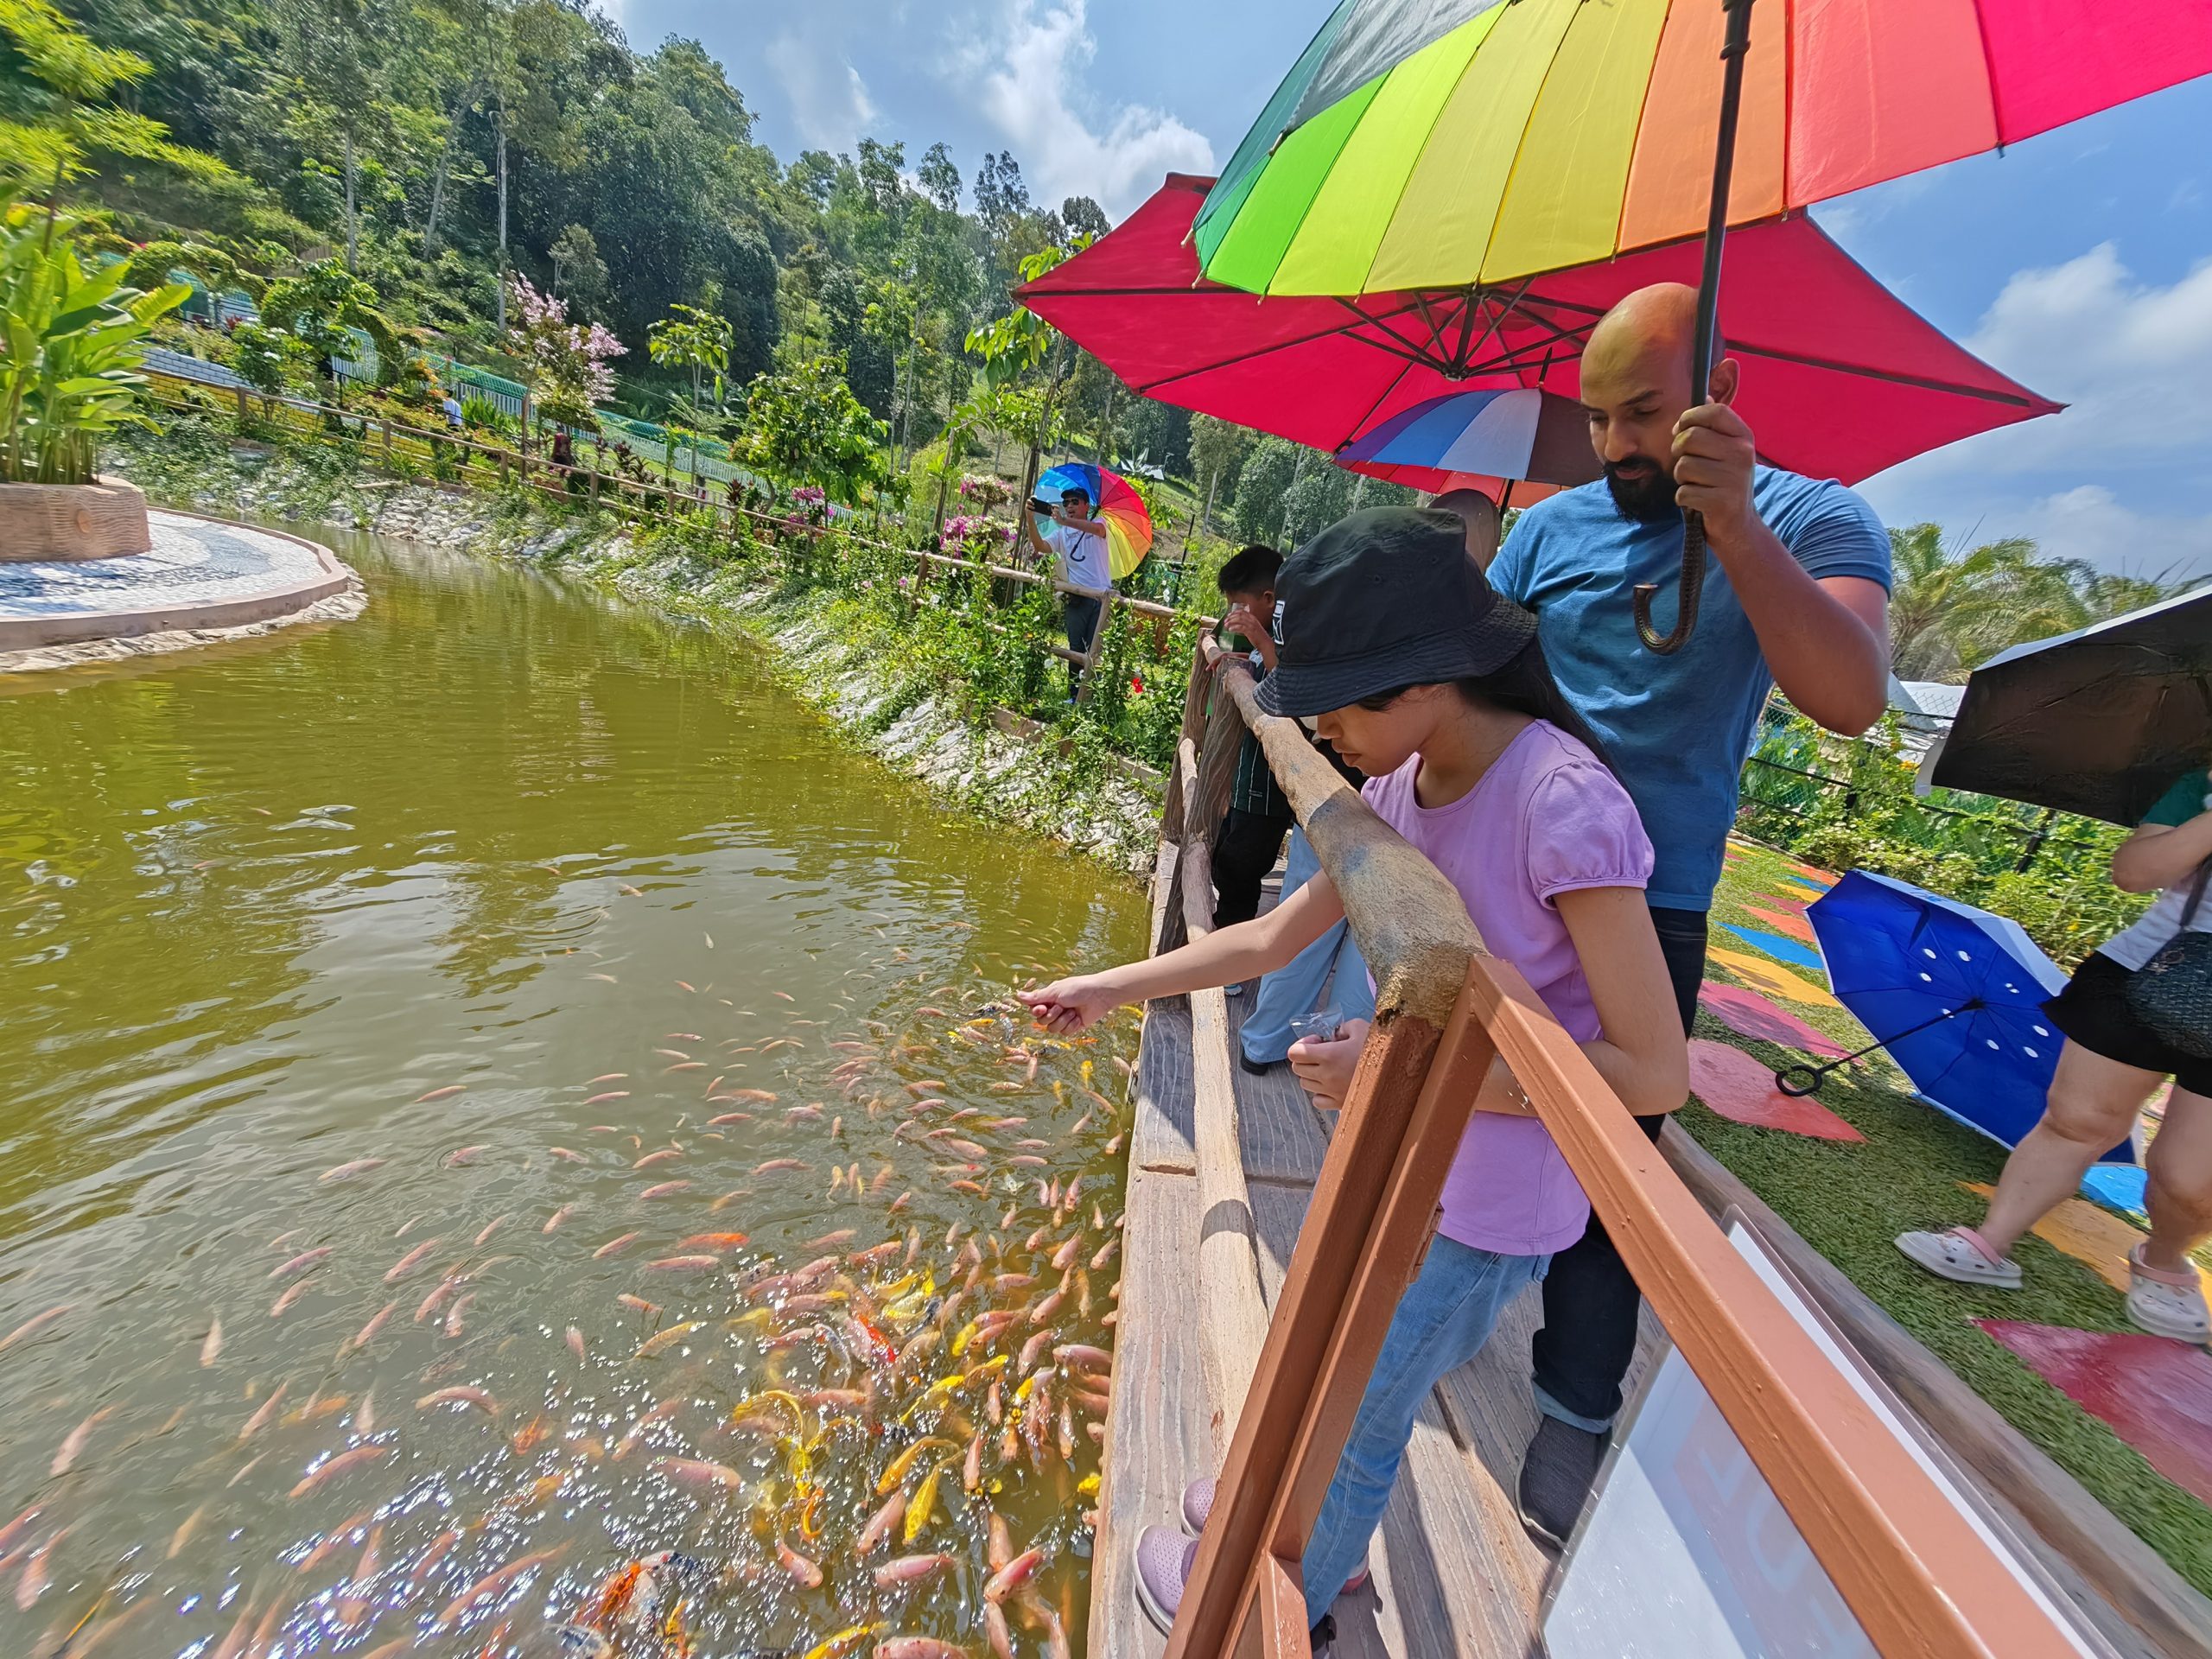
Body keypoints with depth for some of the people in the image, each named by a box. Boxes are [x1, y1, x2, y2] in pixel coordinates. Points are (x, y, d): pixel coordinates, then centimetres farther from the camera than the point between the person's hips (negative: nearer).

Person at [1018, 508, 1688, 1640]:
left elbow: (1656, 1074, -23)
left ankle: (1277, 1605, 46)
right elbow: (1274, 937, 4)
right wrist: (1111, 987, 5)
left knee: (1353, 1418, 16)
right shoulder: (1400, 787, -6)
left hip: (1488, 1199, -6)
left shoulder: (1564, 804, -28)